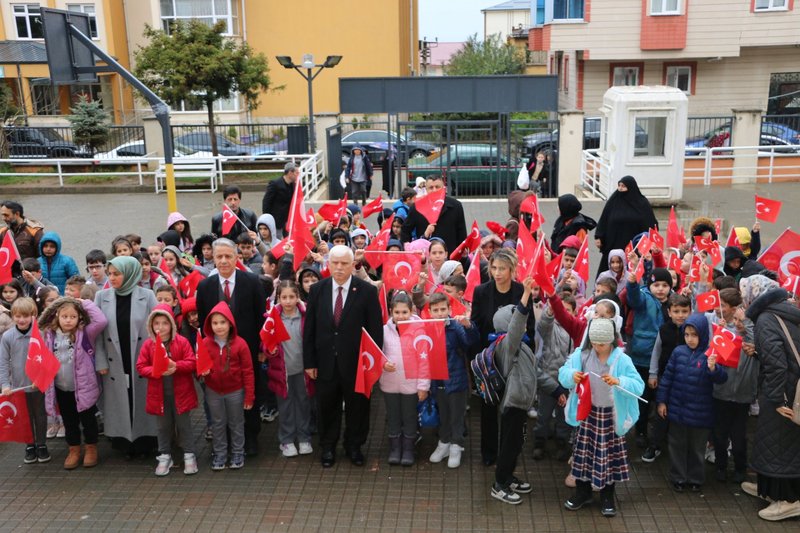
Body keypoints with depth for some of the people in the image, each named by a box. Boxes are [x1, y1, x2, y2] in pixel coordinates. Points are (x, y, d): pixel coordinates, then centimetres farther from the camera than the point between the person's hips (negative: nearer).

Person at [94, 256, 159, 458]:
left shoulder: (147, 296, -5)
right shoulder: (102, 296, 0)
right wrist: (100, 362, -3)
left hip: (142, 363, -1)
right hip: (116, 364, 2)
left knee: (142, 402, 7)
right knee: (120, 404, 8)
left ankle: (145, 443, 21)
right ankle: (125, 443, 22)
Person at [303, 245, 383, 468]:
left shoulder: (367, 291, -8)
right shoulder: (317, 290, 0)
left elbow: (376, 330, -6)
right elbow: (309, 328, 2)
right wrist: (309, 362, 0)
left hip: (356, 362, -2)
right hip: (326, 362, 2)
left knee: (357, 406, 12)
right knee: (327, 406, 14)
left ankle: (354, 446, 33)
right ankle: (328, 447, 33)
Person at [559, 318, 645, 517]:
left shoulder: (622, 359, -13)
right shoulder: (581, 354, -6)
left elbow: (638, 385, -19)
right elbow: (563, 373, -5)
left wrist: (618, 381, -37)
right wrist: (572, 375, -27)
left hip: (610, 415, -2)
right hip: (587, 412, 2)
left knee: (609, 454, 8)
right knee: (584, 451, 11)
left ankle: (607, 496, 26)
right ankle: (583, 491, 29)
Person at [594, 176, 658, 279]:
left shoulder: (642, 203, -1)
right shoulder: (614, 201, 1)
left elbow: (650, 224, 1)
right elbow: (603, 220, 4)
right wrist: (598, 237, -2)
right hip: (614, 244, 1)